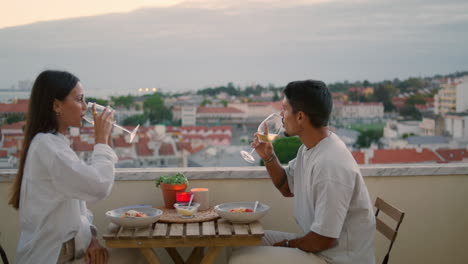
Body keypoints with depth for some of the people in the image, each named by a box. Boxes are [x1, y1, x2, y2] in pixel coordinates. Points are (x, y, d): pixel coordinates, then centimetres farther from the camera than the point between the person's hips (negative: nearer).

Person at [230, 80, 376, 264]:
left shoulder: (330, 165, -28)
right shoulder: (310, 147, 2)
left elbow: (324, 239, -25)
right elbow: (287, 188, 18)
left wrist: (287, 245, -7)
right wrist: (268, 158, 1)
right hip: (318, 240, 9)